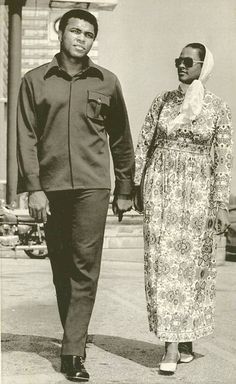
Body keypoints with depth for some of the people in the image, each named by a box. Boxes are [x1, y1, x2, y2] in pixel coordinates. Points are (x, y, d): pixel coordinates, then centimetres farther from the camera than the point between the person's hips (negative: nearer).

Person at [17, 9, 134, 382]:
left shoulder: (107, 82, 8)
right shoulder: (35, 81, 7)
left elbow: (121, 139, 13)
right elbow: (26, 138, 2)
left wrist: (125, 189, 12)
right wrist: (33, 187, -7)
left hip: (92, 185, -1)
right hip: (50, 187, 1)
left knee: (85, 267, -8)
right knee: (61, 268, 8)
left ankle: (73, 352, -6)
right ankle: (74, 338, 24)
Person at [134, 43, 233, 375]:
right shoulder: (163, 100, 6)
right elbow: (144, 143, 10)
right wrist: (136, 184, 6)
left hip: (196, 191, -1)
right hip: (160, 187, 2)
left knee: (190, 264, 2)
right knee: (162, 262, -4)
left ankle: (185, 341, 16)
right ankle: (171, 347, 0)